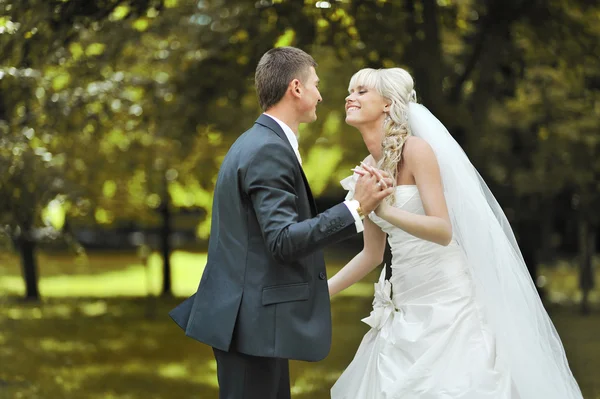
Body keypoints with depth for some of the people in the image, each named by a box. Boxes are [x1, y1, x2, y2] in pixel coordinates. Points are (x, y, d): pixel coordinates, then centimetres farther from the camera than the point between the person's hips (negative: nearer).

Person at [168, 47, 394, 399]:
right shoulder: (269, 150, -17)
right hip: (254, 320, -10)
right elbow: (283, 240, -24)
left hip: (255, 317, 10)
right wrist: (356, 208, -22)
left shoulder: (258, 142, 16)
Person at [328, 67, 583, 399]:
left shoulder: (416, 149, -12)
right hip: (406, 308, 7)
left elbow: (444, 231, -21)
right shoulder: (368, 171, 8)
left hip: (448, 302, -7)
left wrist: (386, 211, -34)